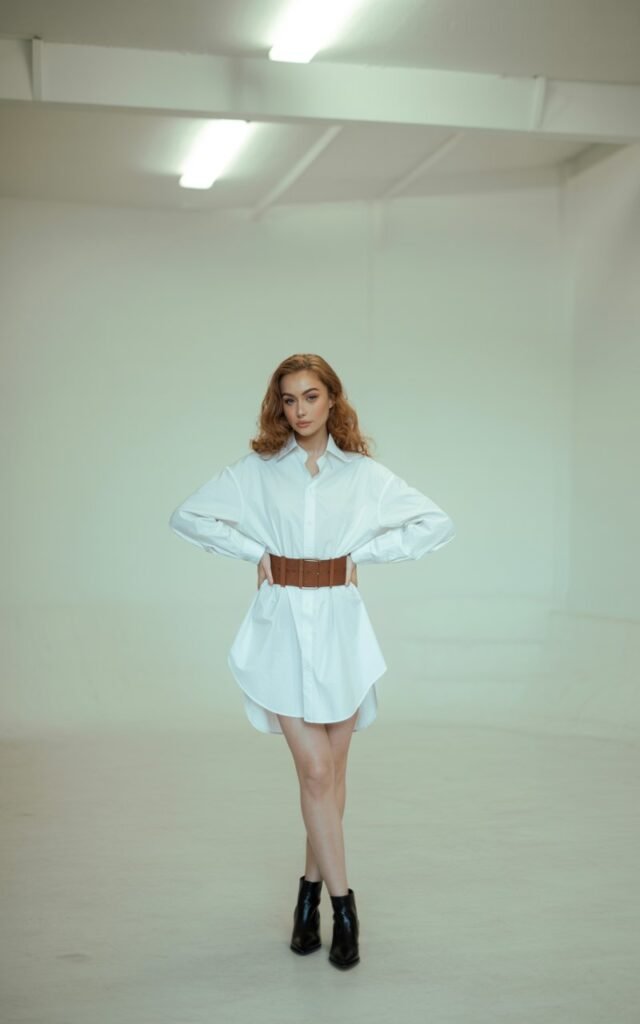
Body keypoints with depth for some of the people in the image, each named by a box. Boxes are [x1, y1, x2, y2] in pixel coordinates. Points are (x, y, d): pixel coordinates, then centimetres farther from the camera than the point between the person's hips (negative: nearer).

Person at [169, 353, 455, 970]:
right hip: (282, 624, -1)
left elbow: (439, 525, 1)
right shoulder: (256, 471, 3)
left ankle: (311, 886, 26)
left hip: (338, 626, 1)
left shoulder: (364, 475, 2)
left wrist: (362, 551, -4)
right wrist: (253, 551, -2)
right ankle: (342, 904, 5)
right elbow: (186, 517, 7)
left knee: (331, 771, 9)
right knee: (315, 771, -5)